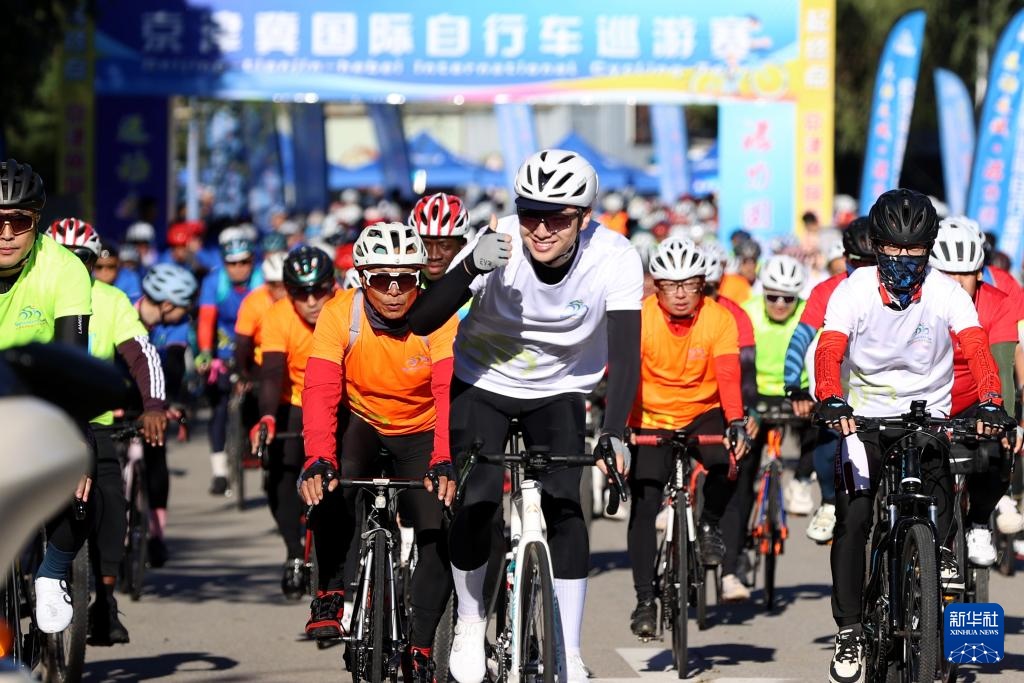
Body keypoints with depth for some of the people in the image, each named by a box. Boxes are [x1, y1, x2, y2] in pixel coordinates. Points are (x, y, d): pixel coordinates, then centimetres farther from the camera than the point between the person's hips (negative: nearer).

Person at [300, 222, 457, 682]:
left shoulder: (438, 318, -22)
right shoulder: (340, 315, -21)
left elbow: (449, 394, -33)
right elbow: (320, 393, -30)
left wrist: (444, 462, -49)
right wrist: (318, 460, -46)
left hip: (419, 434, 0)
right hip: (361, 424, 0)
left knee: (440, 536, -14)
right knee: (332, 484, -32)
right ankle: (330, 593, -13)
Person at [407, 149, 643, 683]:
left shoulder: (614, 259, -26)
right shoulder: (498, 246, -28)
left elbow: (625, 352, -30)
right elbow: (420, 323, -33)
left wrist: (613, 433, -43)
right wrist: (472, 267, -49)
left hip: (560, 390, 1)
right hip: (483, 383, -1)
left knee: (563, 504, -16)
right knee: (477, 502, -17)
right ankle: (470, 621, 9)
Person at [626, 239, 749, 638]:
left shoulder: (719, 318, -15)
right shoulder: (640, 318, -17)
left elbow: (729, 376, -25)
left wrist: (736, 423, -41)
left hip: (704, 414, 0)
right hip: (652, 420, 0)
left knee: (727, 460, -29)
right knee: (643, 507, -10)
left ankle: (709, 524, 1)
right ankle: (645, 600, -1)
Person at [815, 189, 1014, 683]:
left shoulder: (946, 294, -13)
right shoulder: (854, 291, -13)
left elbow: (976, 348, -26)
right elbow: (829, 350, -26)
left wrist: (990, 401, -45)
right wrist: (830, 401, -46)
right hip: (865, 414, 0)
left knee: (936, 474, -29)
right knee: (853, 519, -11)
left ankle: (942, 551, -1)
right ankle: (849, 631, -3)